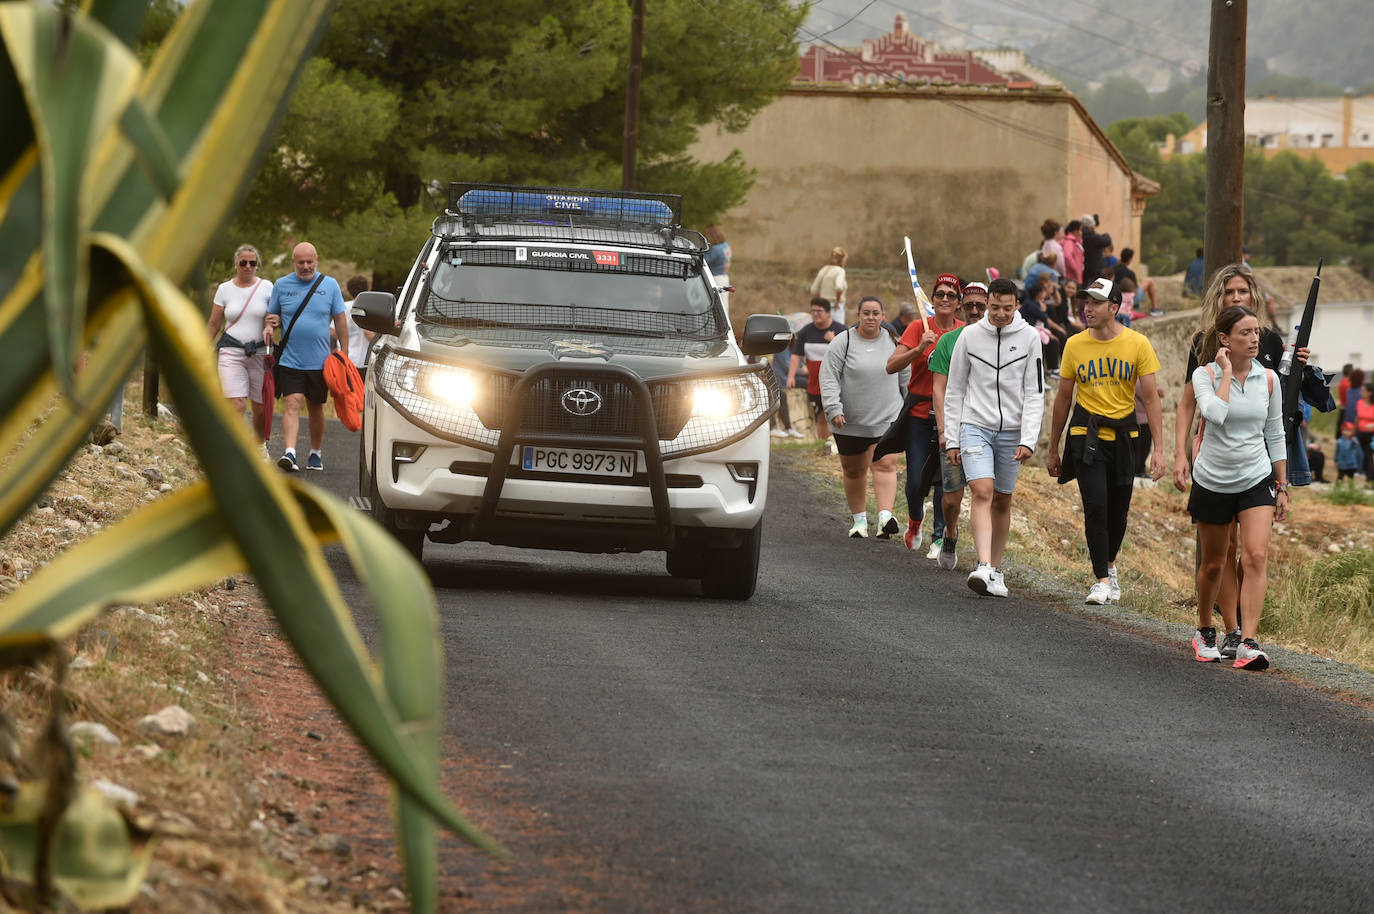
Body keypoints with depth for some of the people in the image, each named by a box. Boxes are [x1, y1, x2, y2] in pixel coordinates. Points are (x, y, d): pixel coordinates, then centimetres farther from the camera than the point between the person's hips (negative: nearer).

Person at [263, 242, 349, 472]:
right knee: (292, 404, -14)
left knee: (316, 408, 11)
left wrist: (344, 354, 3)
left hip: (320, 361, 1)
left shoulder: (330, 285, 3)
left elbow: (340, 321, 6)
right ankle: (290, 453, -24)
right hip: (290, 360, -1)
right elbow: (272, 315, 14)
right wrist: (270, 325, -10)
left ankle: (316, 453, 24)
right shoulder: (282, 285, 4)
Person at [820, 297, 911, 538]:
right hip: (850, 422, 0)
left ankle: (885, 517, -26)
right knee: (854, 471, 9)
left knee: (885, 465, -15)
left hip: (886, 419, 0)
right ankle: (859, 519, 23)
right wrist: (834, 410, -16)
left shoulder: (893, 342, 5)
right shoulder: (843, 342, -3)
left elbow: (906, 378, 17)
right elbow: (829, 378, -7)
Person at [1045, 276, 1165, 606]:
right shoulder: (1075, 345, -1)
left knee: (1118, 510, 10)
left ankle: (1110, 565, 36)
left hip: (1124, 435, 1)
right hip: (1086, 434, 0)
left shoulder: (1138, 345, -5)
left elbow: (1150, 398, -4)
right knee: (1095, 506, -13)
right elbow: (1063, 398, 8)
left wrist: (1158, 449, -11)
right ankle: (1101, 580, -6)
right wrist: (1053, 449, 10)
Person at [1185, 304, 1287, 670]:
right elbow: (1215, 413, -28)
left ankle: (1247, 642, -21)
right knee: (1214, 564, 11)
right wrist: (1227, 371, -18)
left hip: (1256, 479, 1)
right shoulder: (1205, 374, -7)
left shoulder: (1268, 379, 1)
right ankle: (1205, 631, 35)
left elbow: (1275, 434, 10)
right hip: (1212, 481, -1)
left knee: (1256, 557, -17)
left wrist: (1282, 487, 9)